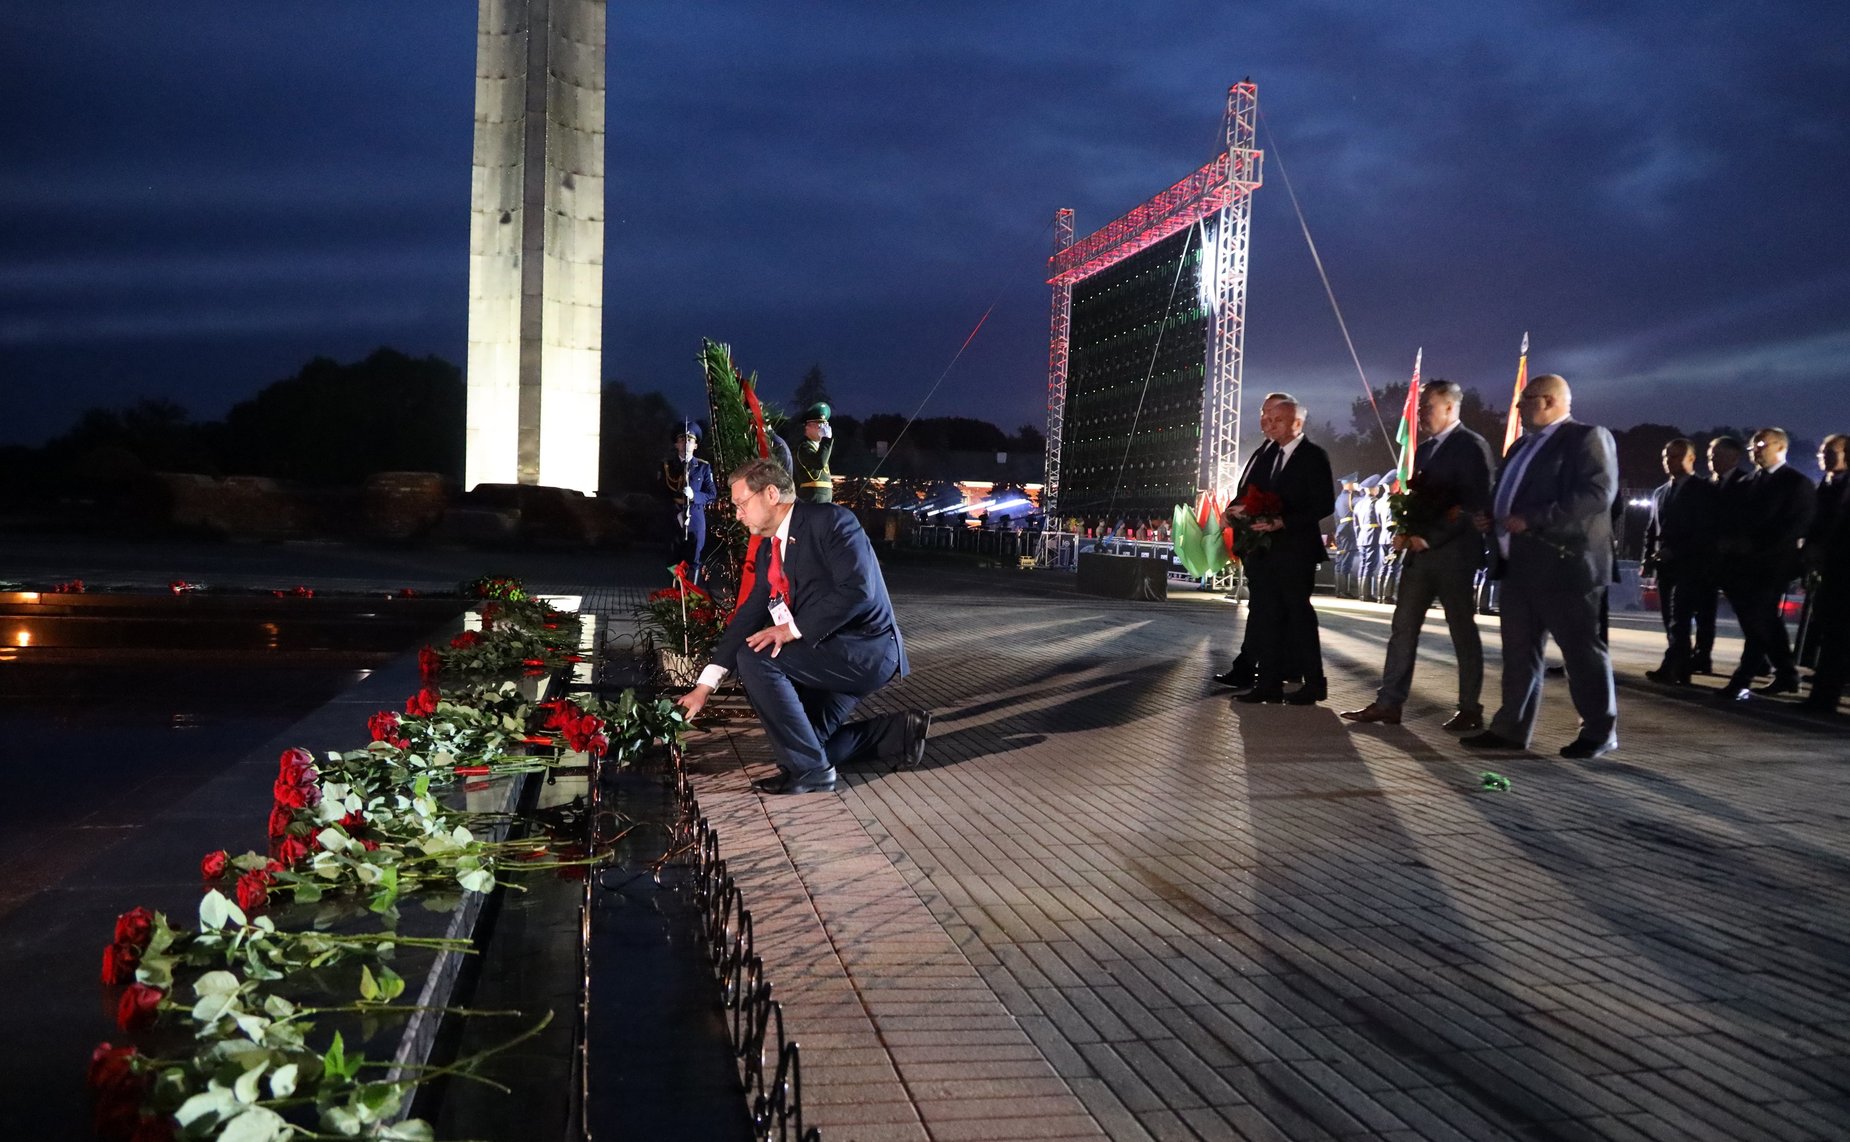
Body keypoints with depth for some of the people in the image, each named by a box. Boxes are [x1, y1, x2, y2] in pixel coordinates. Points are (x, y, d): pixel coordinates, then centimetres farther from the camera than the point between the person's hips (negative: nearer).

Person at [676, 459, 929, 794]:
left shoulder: (829, 521, -15)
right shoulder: (768, 549, 11)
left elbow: (857, 589, -26)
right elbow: (749, 614, 8)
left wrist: (793, 629, -25)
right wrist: (705, 685, 2)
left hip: (865, 649, -10)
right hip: (827, 654, 10)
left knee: (755, 657, -23)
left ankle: (808, 768, -14)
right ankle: (897, 732, 19)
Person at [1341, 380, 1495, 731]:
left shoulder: (1471, 447, -9)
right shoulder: (1423, 448, 15)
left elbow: (1475, 505, -15)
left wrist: (1429, 538, -16)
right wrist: (1406, 532, 2)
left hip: (1453, 553, -8)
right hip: (1419, 551, 8)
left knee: (1463, 631, 2)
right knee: (1403, 627, 6)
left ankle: (1470, 709, 11)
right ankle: (1388, 703, 9)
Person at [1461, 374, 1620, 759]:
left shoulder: (1588, 437, -7)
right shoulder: (1522, 445, 20)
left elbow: (1597, 494, -20)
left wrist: (1532, 521, -23)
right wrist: (1493, 518, 5)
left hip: (1565, 564, -9)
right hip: (1519, 566, 9)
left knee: (1582, 649, 1)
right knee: (1518, 651, 9)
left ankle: (1600, 732, 11)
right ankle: (1512, 728, 13)